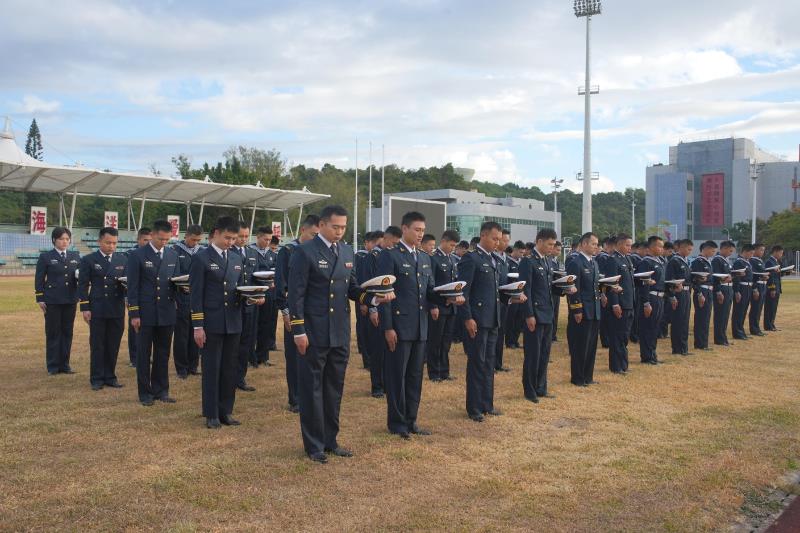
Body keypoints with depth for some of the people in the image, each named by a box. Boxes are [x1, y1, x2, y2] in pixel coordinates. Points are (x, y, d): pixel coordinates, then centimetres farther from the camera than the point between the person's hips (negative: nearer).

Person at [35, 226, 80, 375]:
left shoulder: (75, 256, 11)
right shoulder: (46, 257, 1)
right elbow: (39, 279, 0)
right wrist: (40, 299, -5)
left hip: (70, 300, 3)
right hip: (52, 300, -3)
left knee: (67, 332, 7)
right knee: (53, 333, 2)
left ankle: (64, 364, 15)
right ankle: (53, 366, 9)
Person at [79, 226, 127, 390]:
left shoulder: (123, 259, 8)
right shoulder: (88, 260, 0)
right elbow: (83, 285, -1)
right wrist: (85, 308, -6)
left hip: (117, 310, 3)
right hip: (97, 310, -3)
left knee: (113, 345, 7)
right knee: (97, 345, 3)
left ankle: (110, 376, 17)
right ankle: (97, 379, 12)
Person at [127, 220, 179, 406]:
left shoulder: (173, 255, 8)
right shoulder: (137, 255, -5)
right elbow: (133, 287, -7)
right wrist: (134, 314, -10)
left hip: (166, 313, 4)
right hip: (145, 313, -4)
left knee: (163, 354, 10)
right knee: (144, 354, 5)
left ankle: (161, 390, 20)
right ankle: (145, 392, 14)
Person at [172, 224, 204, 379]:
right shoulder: (175, 251, -2)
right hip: (182, 298, -3)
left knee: (195, 334, 7)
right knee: (181, 334, 2)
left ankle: (193, 366, 18)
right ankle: (181, 368, 11)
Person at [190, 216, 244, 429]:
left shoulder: (237, 259, 11)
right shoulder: (201, 258, -6)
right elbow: (196, 294, -9)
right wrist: (197, 326, -12)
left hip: (233, 322, 5)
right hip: (211, 323, -5)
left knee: (230, 368, 9)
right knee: (211, 368, 3)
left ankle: (226, 411, 20)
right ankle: (211, 414, 12)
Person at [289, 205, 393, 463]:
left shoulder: (347, 252, 10)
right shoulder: (305, 252, -10)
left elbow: (352, 288, 13)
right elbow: (296, 295, -12)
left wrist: (374, 298, -6)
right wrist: (299, 332, -15)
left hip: (340, 333, 6)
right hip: (314, 333, -6)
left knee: (334, 388, 14)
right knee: (312, 389, 5)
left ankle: (330, 440, 26)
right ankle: (314, 445, 16)